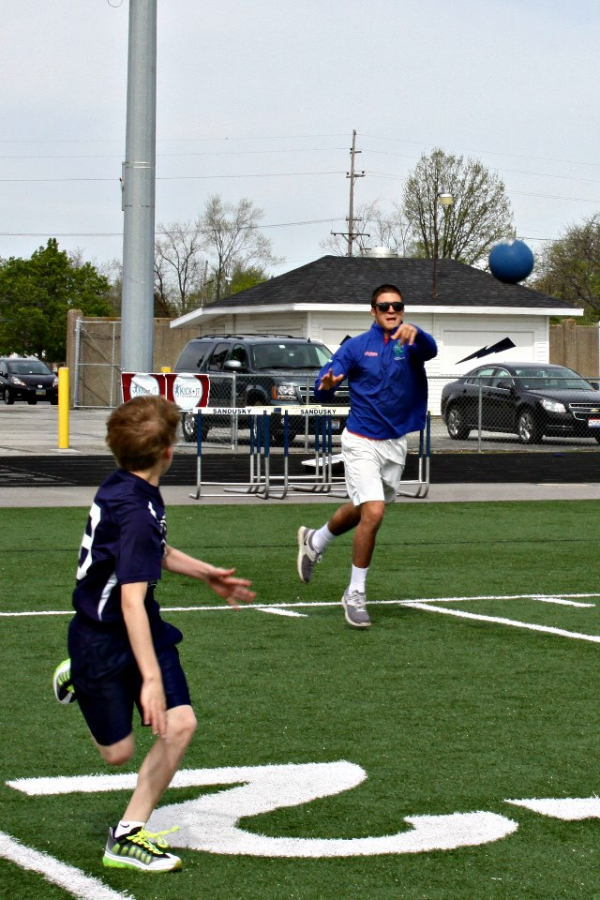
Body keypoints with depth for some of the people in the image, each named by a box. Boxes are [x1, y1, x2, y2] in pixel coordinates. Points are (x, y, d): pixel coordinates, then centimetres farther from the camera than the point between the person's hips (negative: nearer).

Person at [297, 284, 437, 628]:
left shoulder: (410, 342, -4)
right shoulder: (356, 346, -5)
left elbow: (430, 350, -29)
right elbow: (324, 390, -8)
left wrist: (415, 333, -51)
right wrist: (326, 387, -33)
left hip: (395, 444, 4)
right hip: (362, 442, -4)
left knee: (362, 509, 21)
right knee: (373, 513, -17)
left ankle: (314, 541, 50)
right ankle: (355, 594, -3)